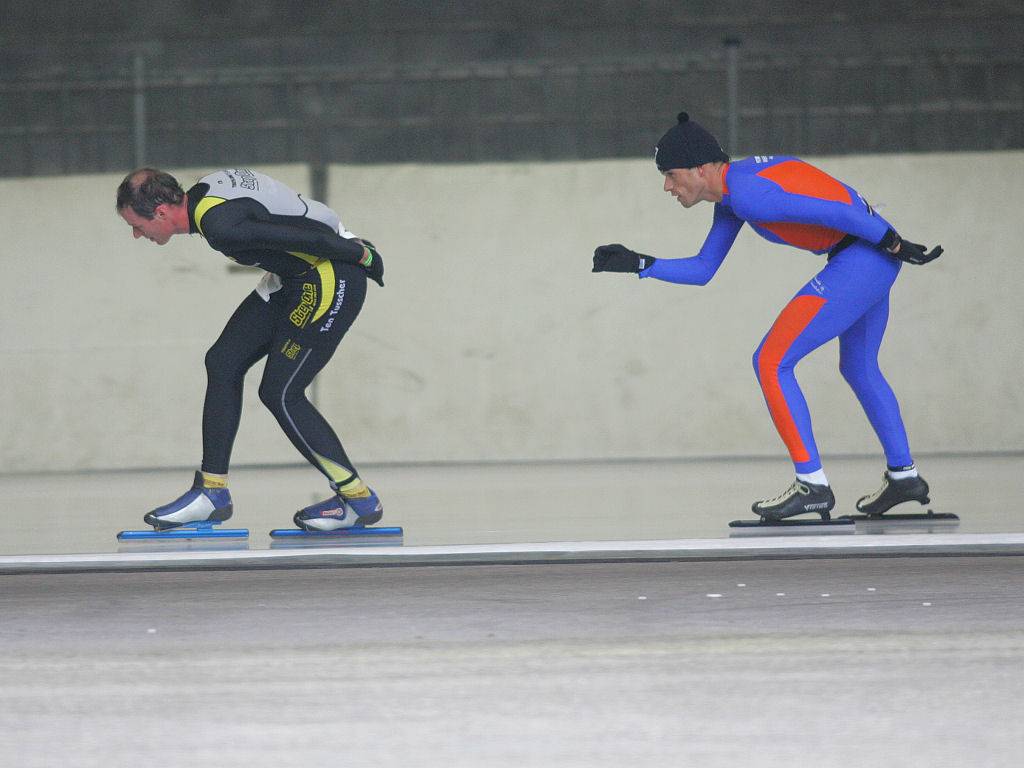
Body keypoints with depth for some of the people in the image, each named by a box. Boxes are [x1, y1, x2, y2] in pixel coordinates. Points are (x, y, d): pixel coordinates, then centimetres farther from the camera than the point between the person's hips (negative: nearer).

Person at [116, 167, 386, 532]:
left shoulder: (219, 225, -28)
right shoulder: (205, 190, 3)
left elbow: (304, 238, -25)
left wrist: (360, 254, -11)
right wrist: (358, 250, 15)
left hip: (332, 281, -10)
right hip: (295, 280, 10)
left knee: (280, 394, -7)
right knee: (223, 362, 7)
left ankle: (359, 499, 4)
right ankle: (212, 492, 14)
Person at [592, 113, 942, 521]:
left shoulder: (746, 194, -19)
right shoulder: (733, 192, 13)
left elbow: (834, 212, -22)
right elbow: (702, 270, 23)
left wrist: (895, 244, -17)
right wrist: (638, 263, 15)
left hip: (858, 260, -10)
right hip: (877, 259, 10)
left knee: (771, 364, -7)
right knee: (858, 368, 28)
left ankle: (812, 484, -6)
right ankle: (903, 476, 38)